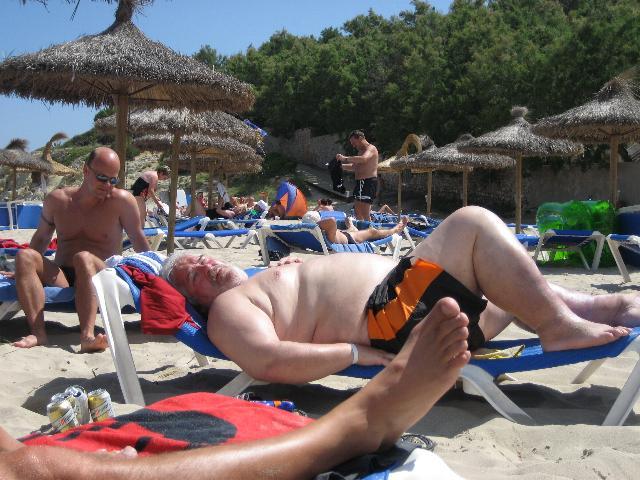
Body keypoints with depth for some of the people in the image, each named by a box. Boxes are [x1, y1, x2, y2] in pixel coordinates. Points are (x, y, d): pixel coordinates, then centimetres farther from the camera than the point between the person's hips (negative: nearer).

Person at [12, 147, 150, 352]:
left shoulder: (121, 200, -2)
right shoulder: (57, 200, 7)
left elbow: (139, 242, 6)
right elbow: (42, 238, 22)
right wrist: (25, 270, 18)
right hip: (61, 278, 4)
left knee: (84, 258, -35)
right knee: (24, 256, -22)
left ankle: (87, 335, -52)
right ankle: (38, 332, -36)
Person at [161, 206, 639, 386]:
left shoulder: (258, 284, 25)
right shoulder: (229, 307, -4)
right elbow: (272, 362, -23)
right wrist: (358, 353, -22)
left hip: (399, 288, 11)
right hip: (393, 314, -11)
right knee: (474, 222, -15)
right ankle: (559, 323, -11)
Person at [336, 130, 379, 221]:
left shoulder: (371, 149, -9)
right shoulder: (360, 151, 22)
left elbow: (363, 159, -31)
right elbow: (355, 167, 31)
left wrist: (345, 158, -27)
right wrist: (341, 165, 16)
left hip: (368, 182, -10)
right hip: (360, 183, 10)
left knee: (364, 214, -14)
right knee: (357, 213, 12)